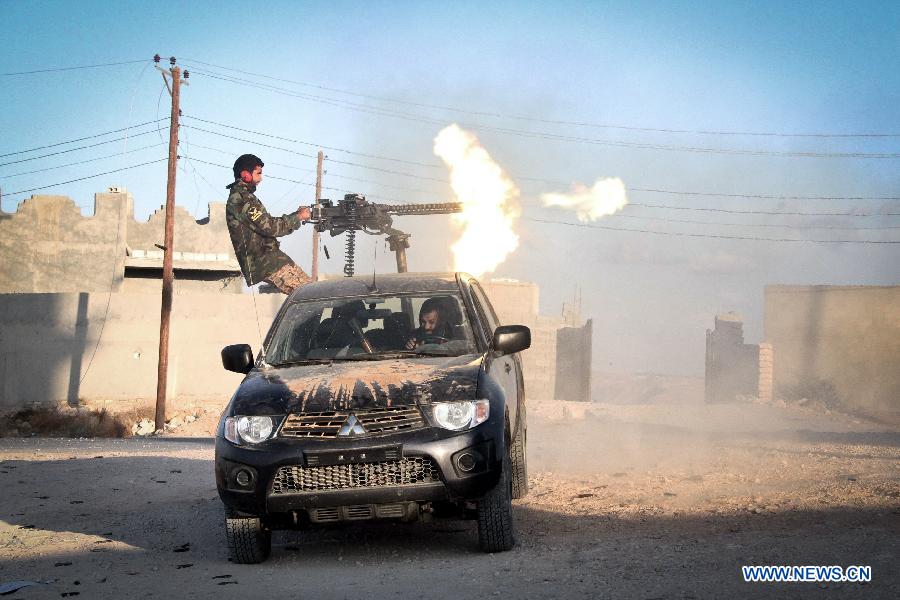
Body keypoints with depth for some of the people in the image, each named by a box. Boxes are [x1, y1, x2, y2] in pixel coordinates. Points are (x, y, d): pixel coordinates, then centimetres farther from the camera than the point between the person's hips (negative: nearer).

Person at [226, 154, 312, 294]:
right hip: (264, 260, -10)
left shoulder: (237, 196, 20)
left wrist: (296, 215, 12)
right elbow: (269, 227, -18)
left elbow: (265, 223, 21)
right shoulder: (243, 199, -13)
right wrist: (298, 218, -6)